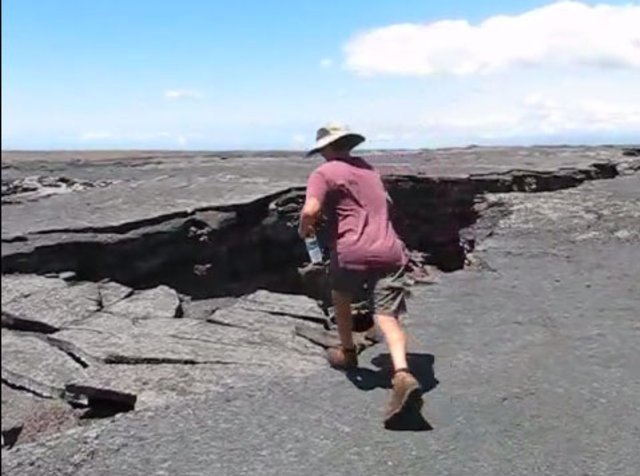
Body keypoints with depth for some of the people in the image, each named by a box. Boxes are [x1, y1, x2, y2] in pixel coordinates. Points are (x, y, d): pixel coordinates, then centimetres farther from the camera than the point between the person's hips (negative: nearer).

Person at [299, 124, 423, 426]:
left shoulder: (324, 173, 1)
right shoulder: (368, 169, 23)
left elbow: (311, 210, -14)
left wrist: (304, 229, 6)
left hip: (352, 252, -4)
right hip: (389, 251, 4)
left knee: (341, 296, 26)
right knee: (387, 316, -2)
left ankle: (347, 353, 39)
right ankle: (403, 375, -23)